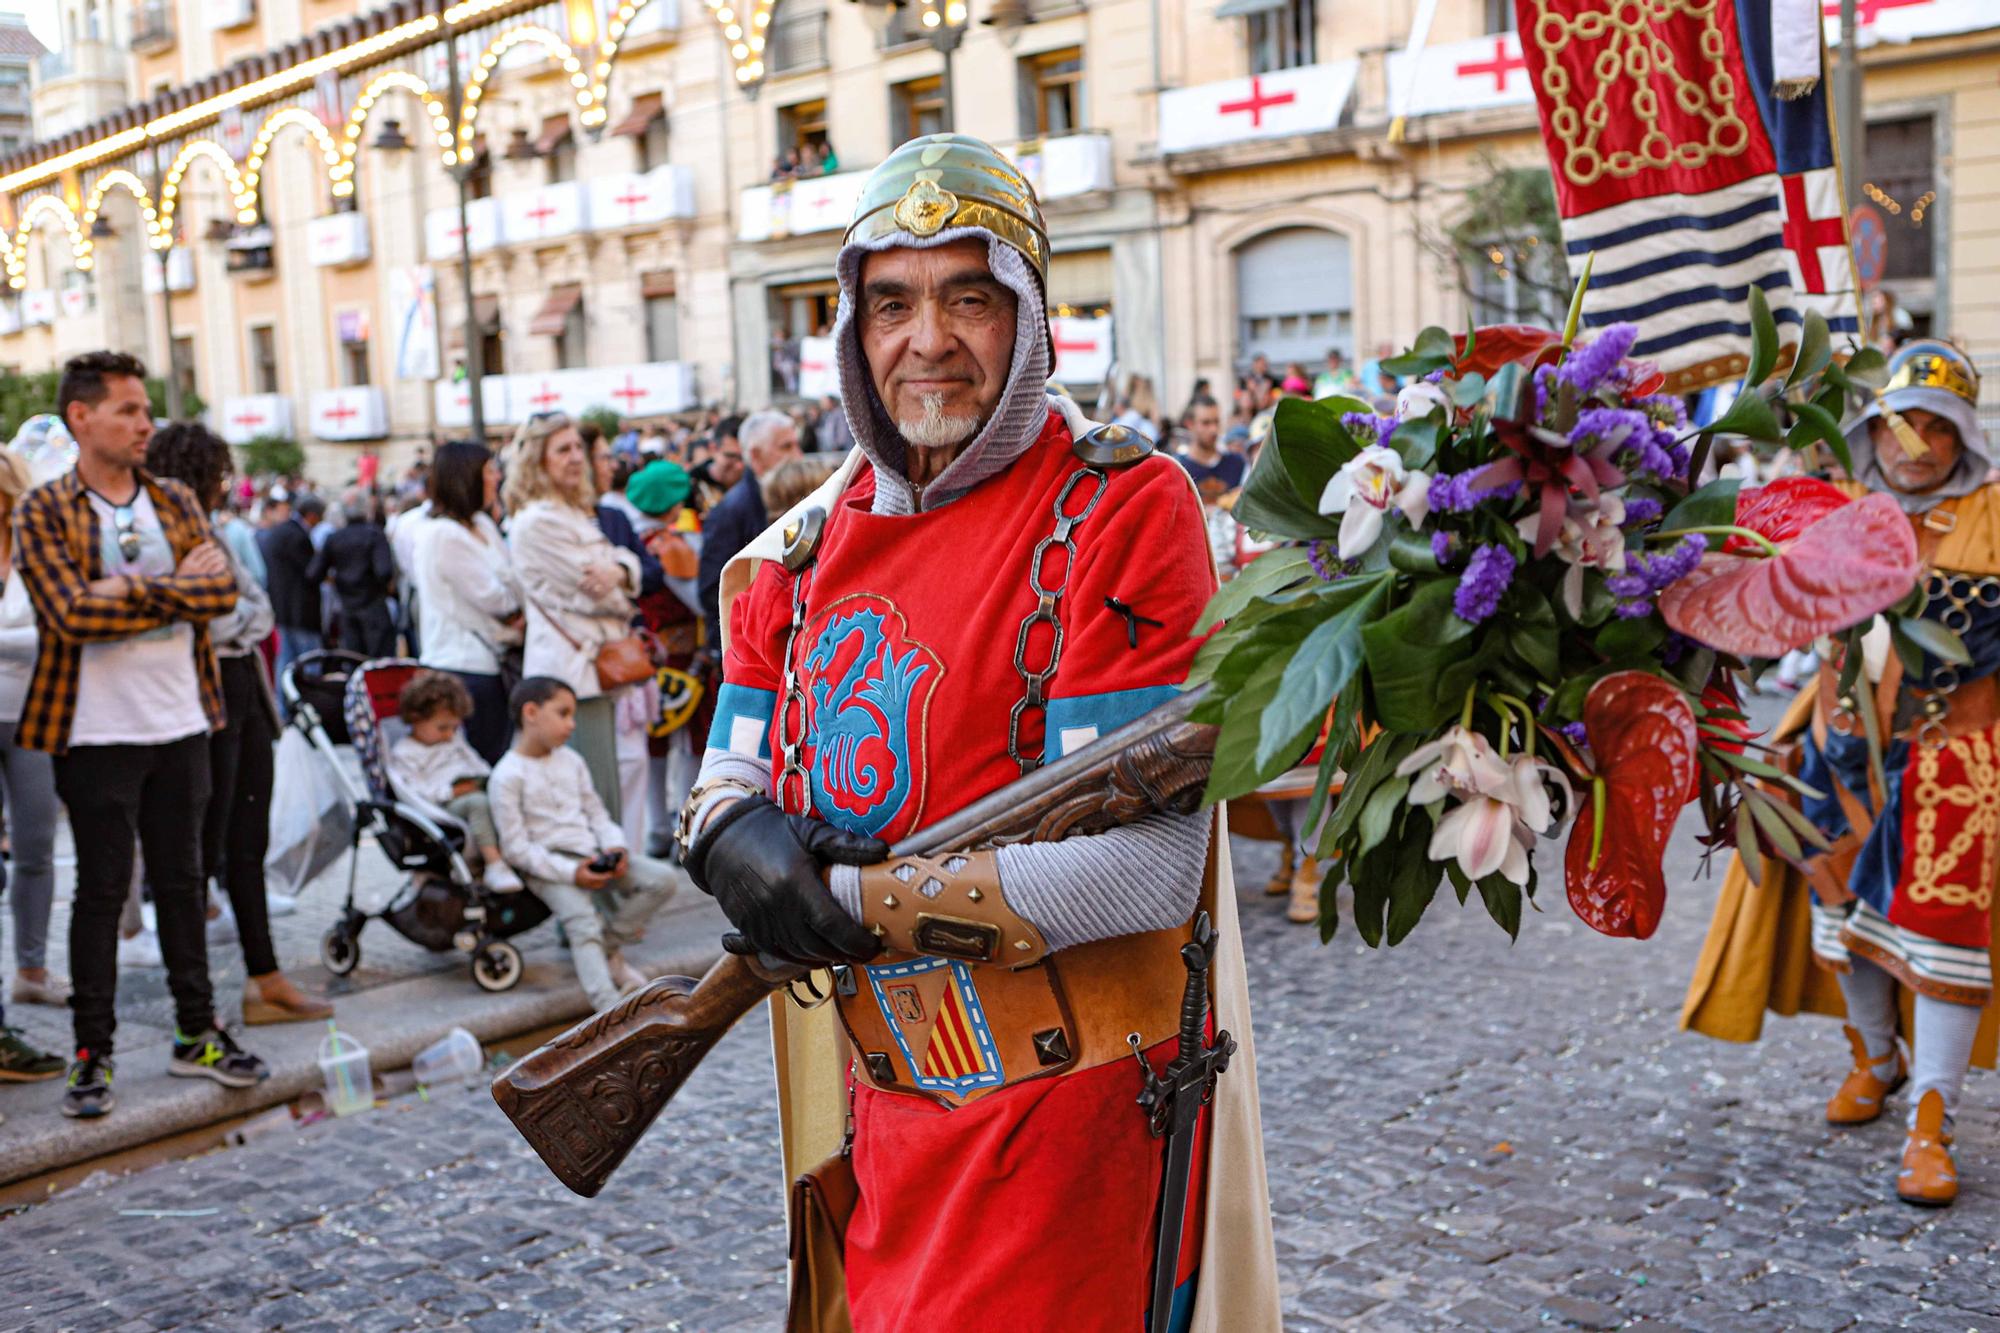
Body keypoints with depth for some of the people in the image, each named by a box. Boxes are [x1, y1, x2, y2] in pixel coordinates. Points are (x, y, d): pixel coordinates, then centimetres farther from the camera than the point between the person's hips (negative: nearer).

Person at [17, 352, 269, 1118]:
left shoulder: (175, 503, 9)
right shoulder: (44, 513, -4)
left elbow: (222, 590, -4)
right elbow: (72, 612, -18)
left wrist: (131, 591, -13)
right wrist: (174, 588, -12)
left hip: (181, 724, 4)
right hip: (98, 732, -4)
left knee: (182, 881, 12)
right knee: (102, 890, 3)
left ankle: (197, 1035, 22)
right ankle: (92, 1052, 14)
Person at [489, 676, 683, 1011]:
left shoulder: (571, 761, 15)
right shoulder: (507, 776, -7)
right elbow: (515, 846, -11)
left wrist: (615, 847, -4)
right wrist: (570, 872, -19)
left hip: (593, 857, 7)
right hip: (547, 867, -7)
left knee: (664, 879, -11)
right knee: (584, 924, -30)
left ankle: (609, 949, 2)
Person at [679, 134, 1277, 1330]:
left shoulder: (1124, 507, -15)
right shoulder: (814, 538, 6)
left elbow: (1143, 869, -22)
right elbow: (731, 775, 11)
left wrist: (853, 903, -18)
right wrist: (740, 838, -13)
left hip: (1064, 1108, -6)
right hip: (885, 1090, 6)